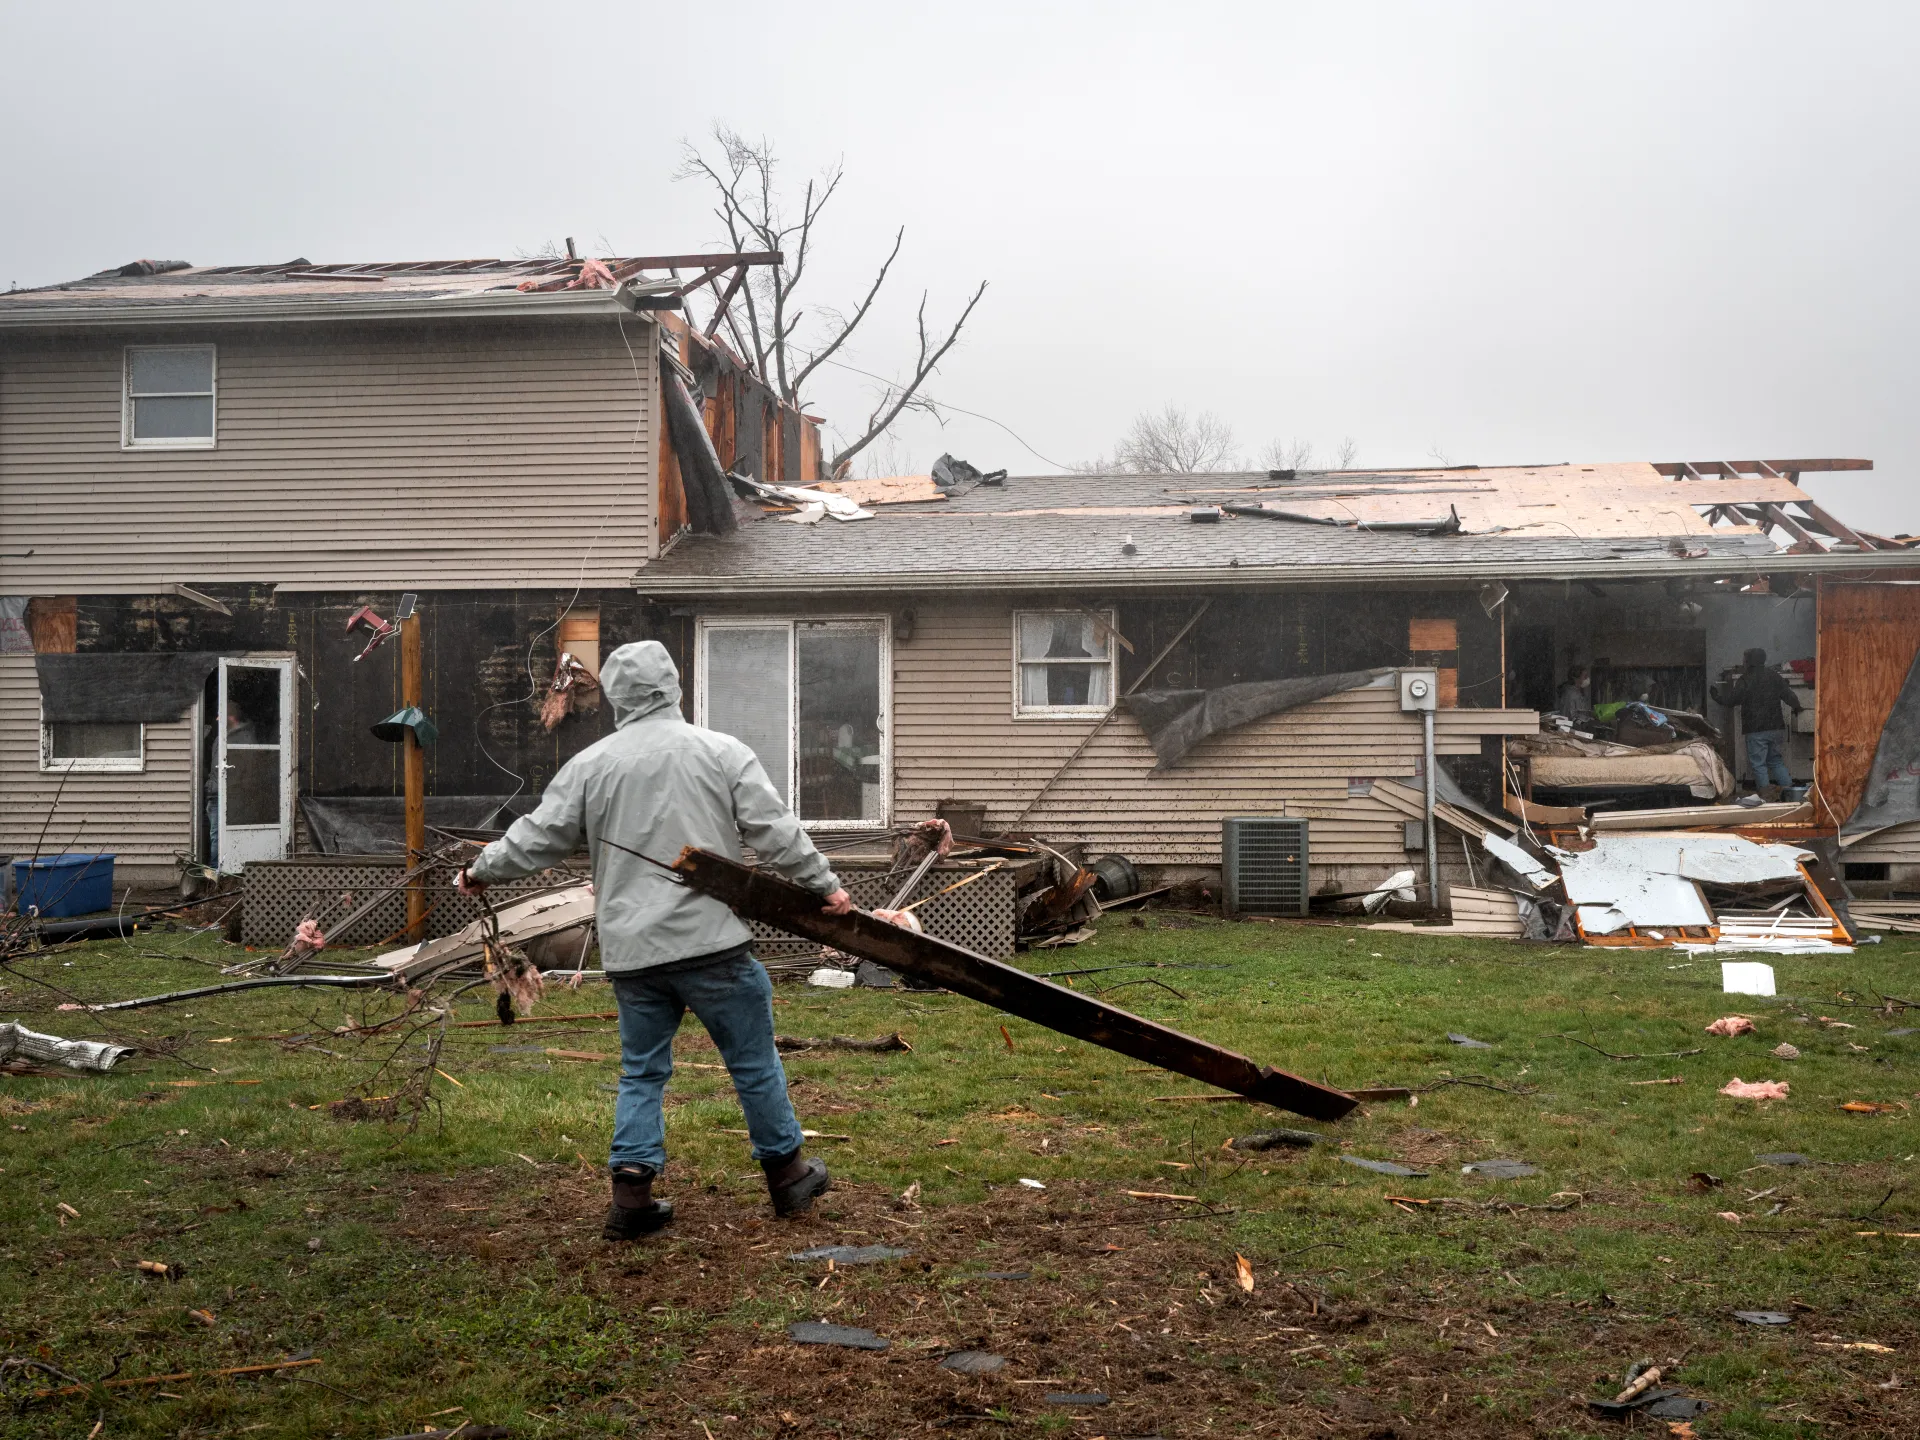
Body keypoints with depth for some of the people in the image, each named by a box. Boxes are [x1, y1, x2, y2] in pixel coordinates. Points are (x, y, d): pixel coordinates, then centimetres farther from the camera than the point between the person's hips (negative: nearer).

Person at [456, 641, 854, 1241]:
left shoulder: (589, 765, 5)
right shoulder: (721, 752, 1)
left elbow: (538, 838, 9)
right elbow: (775, 832, -2)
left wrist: (480, 871, 25)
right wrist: (825, 884, 6)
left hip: (631, 950, 2)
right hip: (710, 943, -2)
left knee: (641, 1070, 14)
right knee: (754, 1061, 10)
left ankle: (632, 1193, 9)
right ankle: (786, 1172, 21)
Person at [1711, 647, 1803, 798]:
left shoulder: (1745, 679, -10)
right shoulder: (1774, 676, 6)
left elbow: (1731, 701, -6)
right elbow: (1789, 695, 12)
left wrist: (1717, 695, 14)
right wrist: (1797, 706, 32)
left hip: (1756, 730, -5)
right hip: (1776, 727, 5)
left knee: (1758, 763, 0)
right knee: (1776, 760, 16)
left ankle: (1766, 794, -3)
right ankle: (1788, 789, 9)